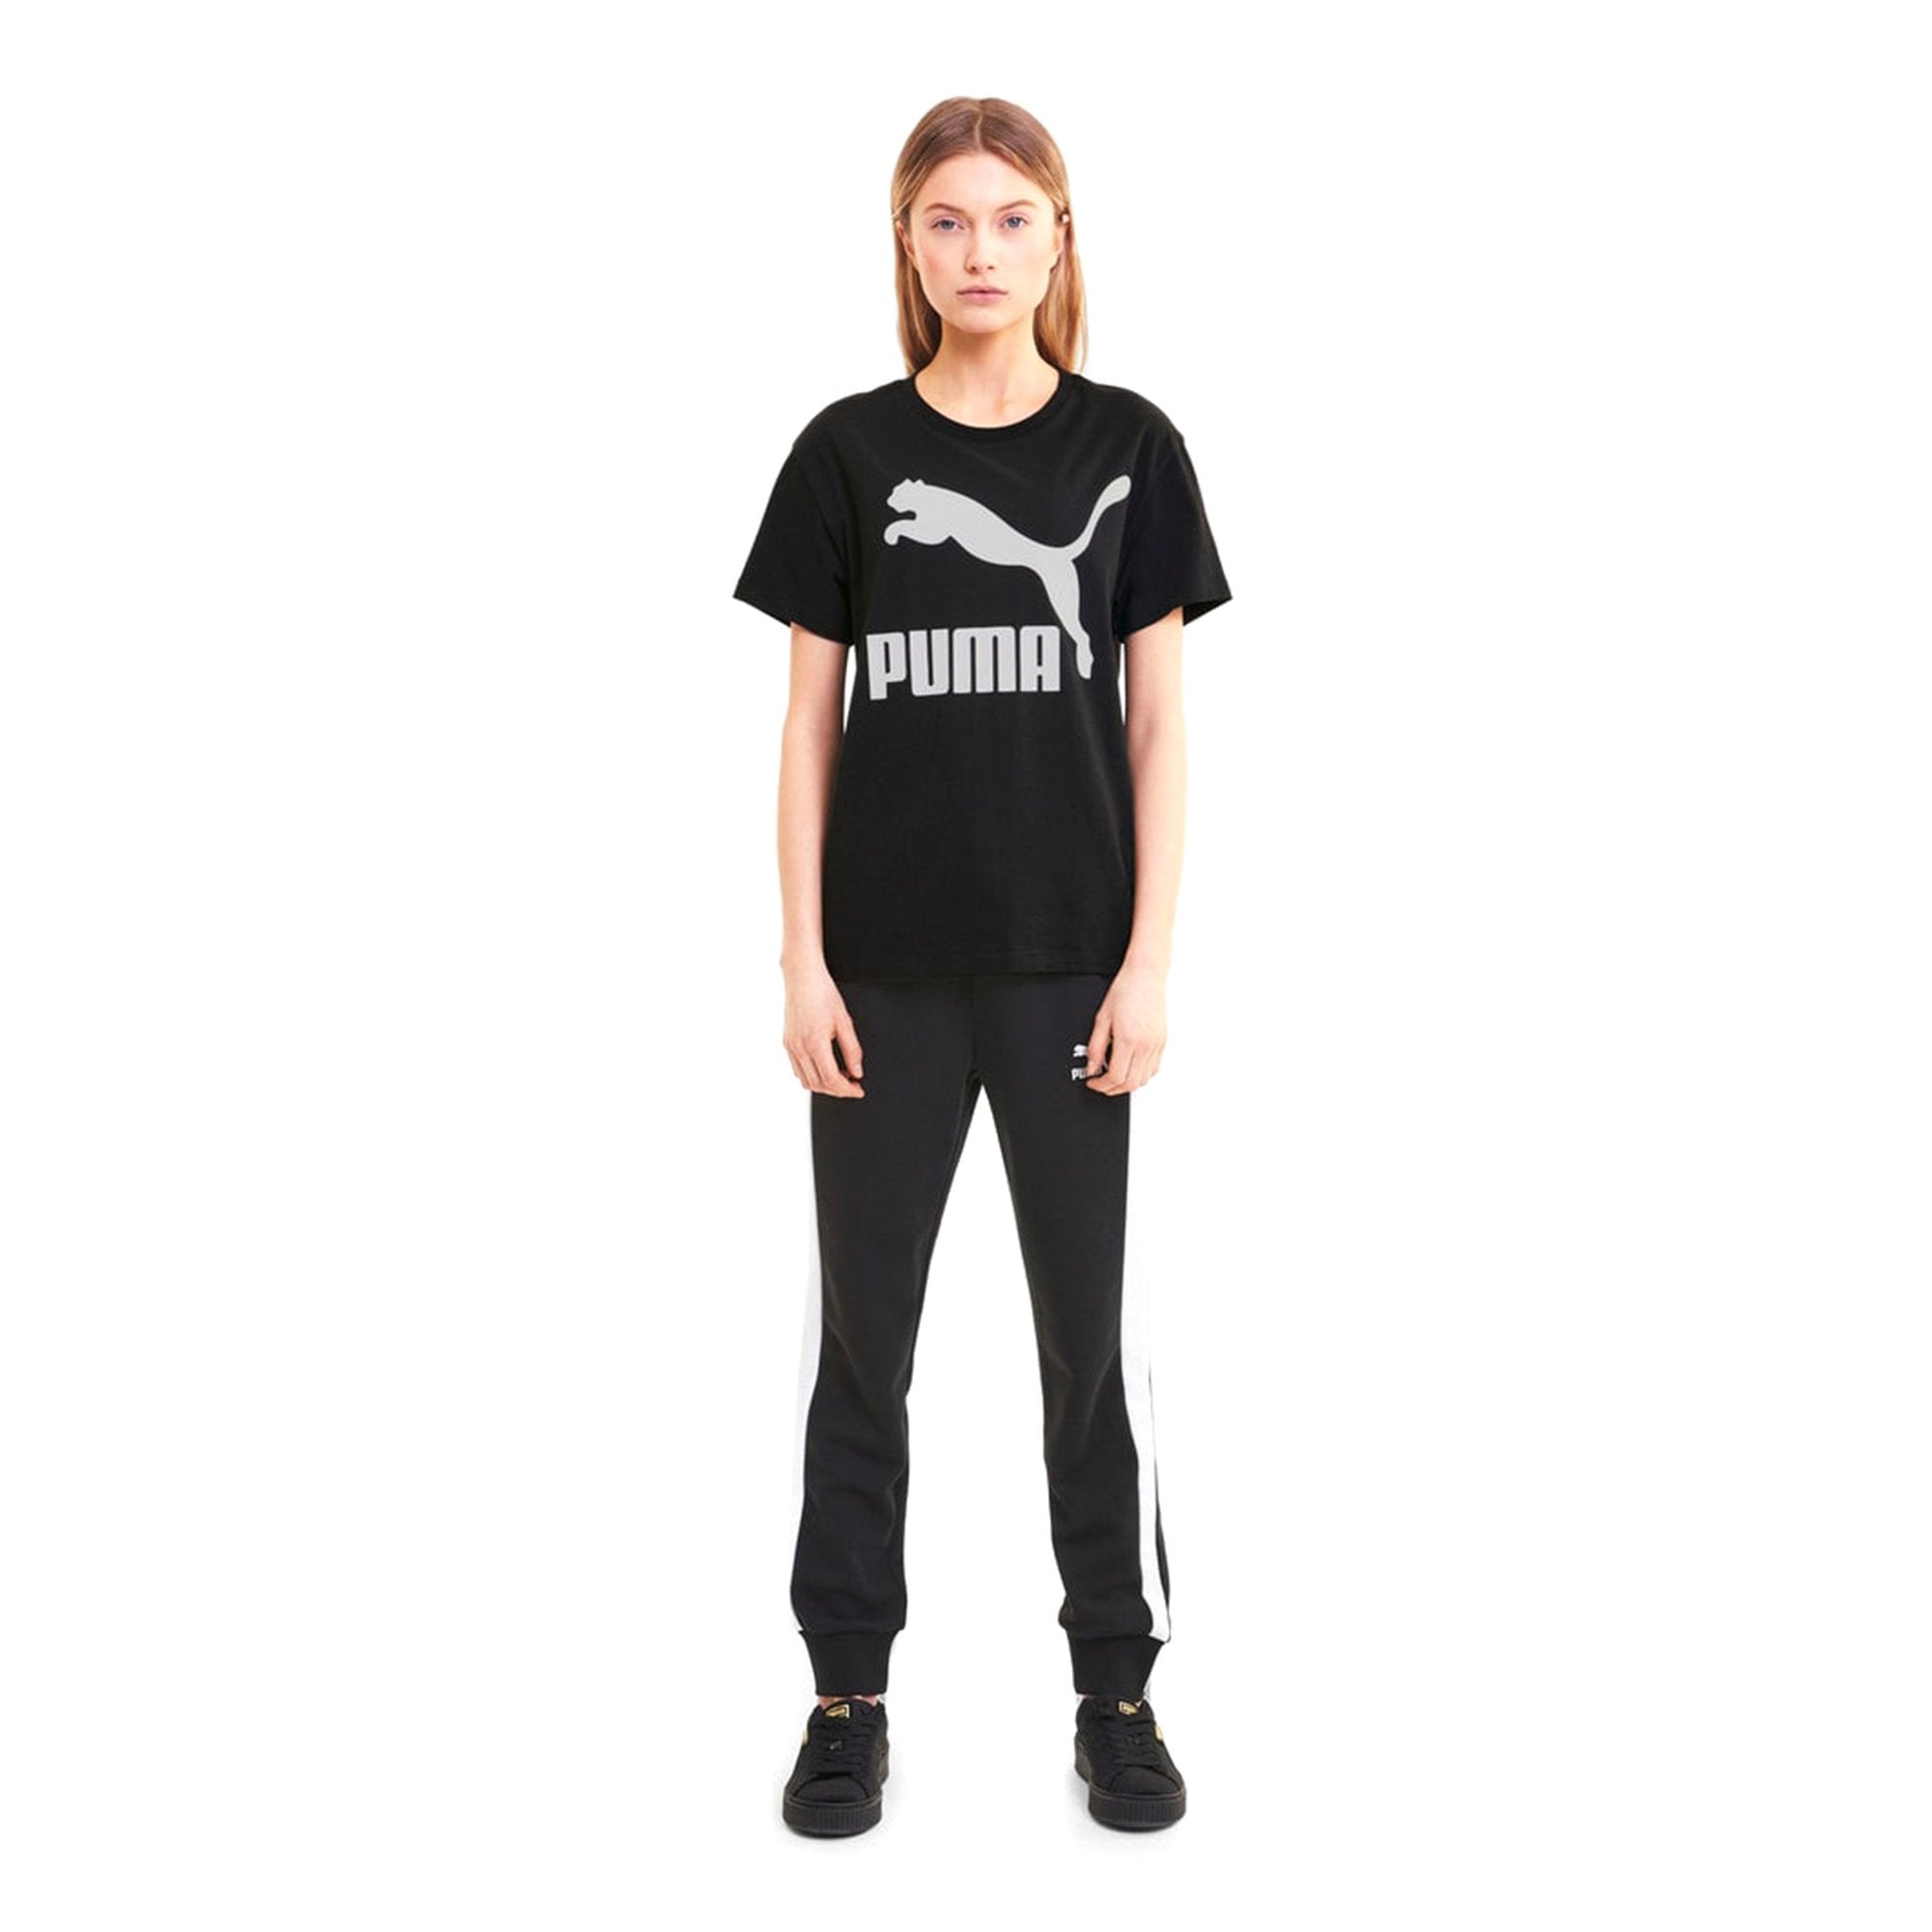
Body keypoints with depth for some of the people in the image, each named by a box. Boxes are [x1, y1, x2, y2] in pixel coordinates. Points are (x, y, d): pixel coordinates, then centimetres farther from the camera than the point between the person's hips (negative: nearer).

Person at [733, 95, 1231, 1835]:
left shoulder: (1127, 447, 2)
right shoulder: (848, 452, 2)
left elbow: (1156, 721, 1)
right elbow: (811, 720, 3)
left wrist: (1150, 959, -5)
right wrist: (802, 960, -3)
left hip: (1070, 964, 0)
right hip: (889, 969, 1)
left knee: (1093, 1325, 7)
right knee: (862, 1330, 8)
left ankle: (1118, 1689, 22)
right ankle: (850, 1692, 23)